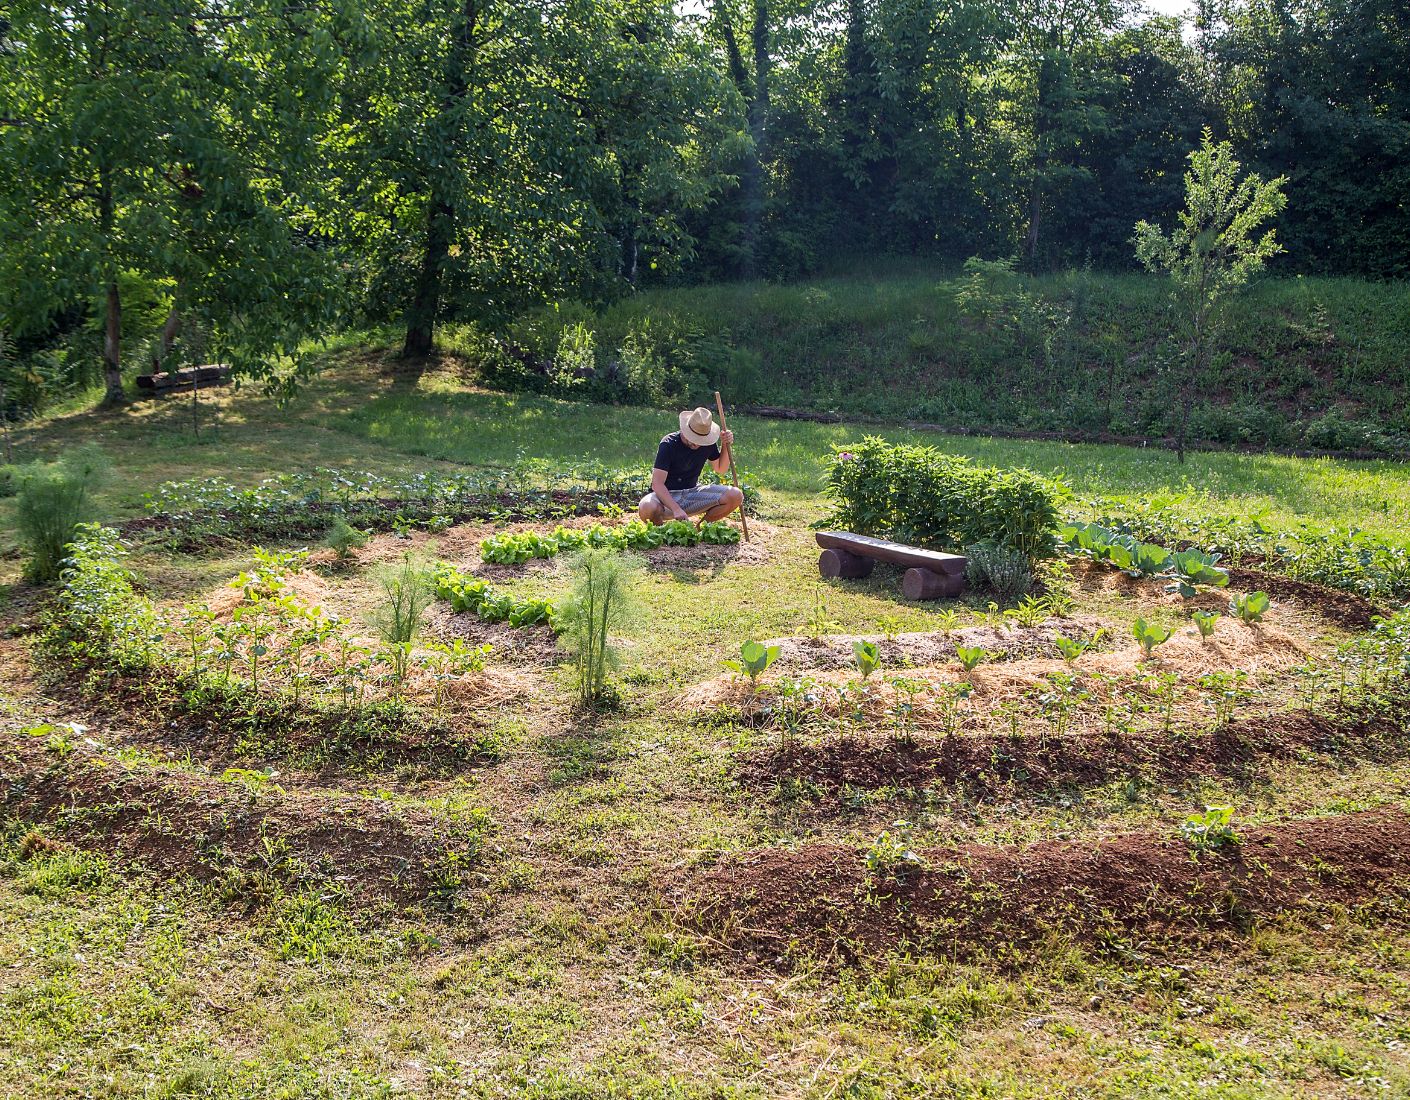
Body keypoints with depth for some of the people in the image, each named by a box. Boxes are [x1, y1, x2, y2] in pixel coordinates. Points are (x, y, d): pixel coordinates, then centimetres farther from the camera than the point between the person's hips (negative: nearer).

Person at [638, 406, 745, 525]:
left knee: (735, 496, -17)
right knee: (648, 508, -40)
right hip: (666, 495, -4)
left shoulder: (708, 444, -4)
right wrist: (676, 509, -37)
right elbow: (657, 484, -24)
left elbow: (720, 469, 15)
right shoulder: (669, 444, -19)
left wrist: (725, 445, -5)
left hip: (692, 492, 5)